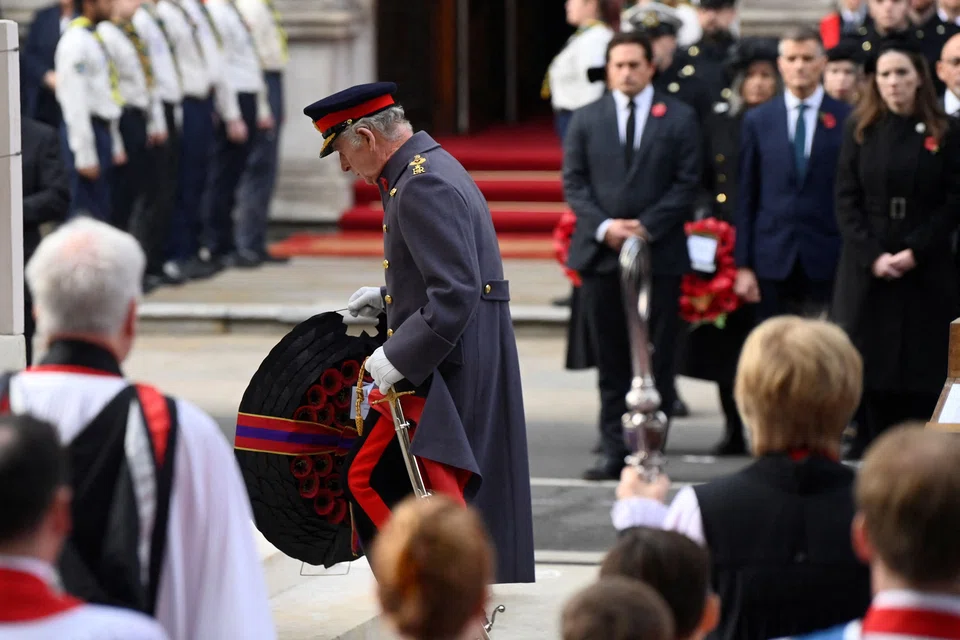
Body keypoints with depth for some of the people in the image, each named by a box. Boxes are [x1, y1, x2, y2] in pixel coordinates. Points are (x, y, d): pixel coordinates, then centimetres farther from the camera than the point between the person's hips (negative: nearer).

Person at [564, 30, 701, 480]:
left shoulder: (679, 119, 4)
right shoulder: (586, 120, 9)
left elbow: (687, 183, -1)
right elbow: (574, 183, 5)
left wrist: (646, 226, -12)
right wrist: (604, 226, -10)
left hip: (659, 252, -2)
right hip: (601, 253, 2)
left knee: (656, 359, 0)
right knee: (611, 361, 4)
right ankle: (614, 450, 6)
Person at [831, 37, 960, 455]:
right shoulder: (860, 132, 7)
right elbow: (846, 201, 3)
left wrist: (915, 252, -11)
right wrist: (873, 256, -10)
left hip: (926, 271, -1)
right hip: (866, 270, 1)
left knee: (923, 369, -3)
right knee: (869, 366, -2)